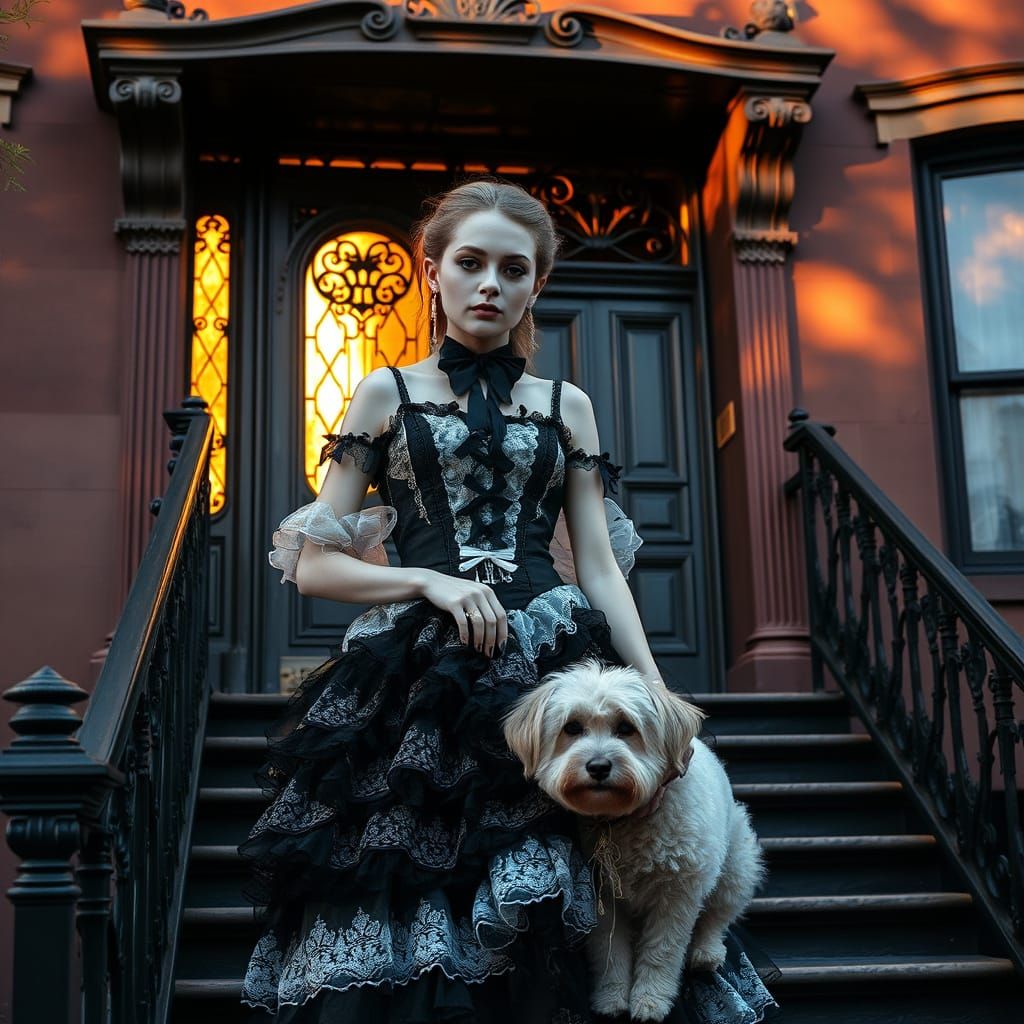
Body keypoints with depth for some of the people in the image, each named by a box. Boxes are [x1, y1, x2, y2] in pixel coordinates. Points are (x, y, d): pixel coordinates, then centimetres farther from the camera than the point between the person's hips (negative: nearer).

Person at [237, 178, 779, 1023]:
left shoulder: (566, 406, 14)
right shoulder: (388, 393, 9)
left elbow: (601, 570, 9)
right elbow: (312, 565, 4)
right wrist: (431, 582, -11)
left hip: (552, 670, 1)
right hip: (417, 681, -1)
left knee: (544, 915, -5)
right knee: (414, 912, -4)